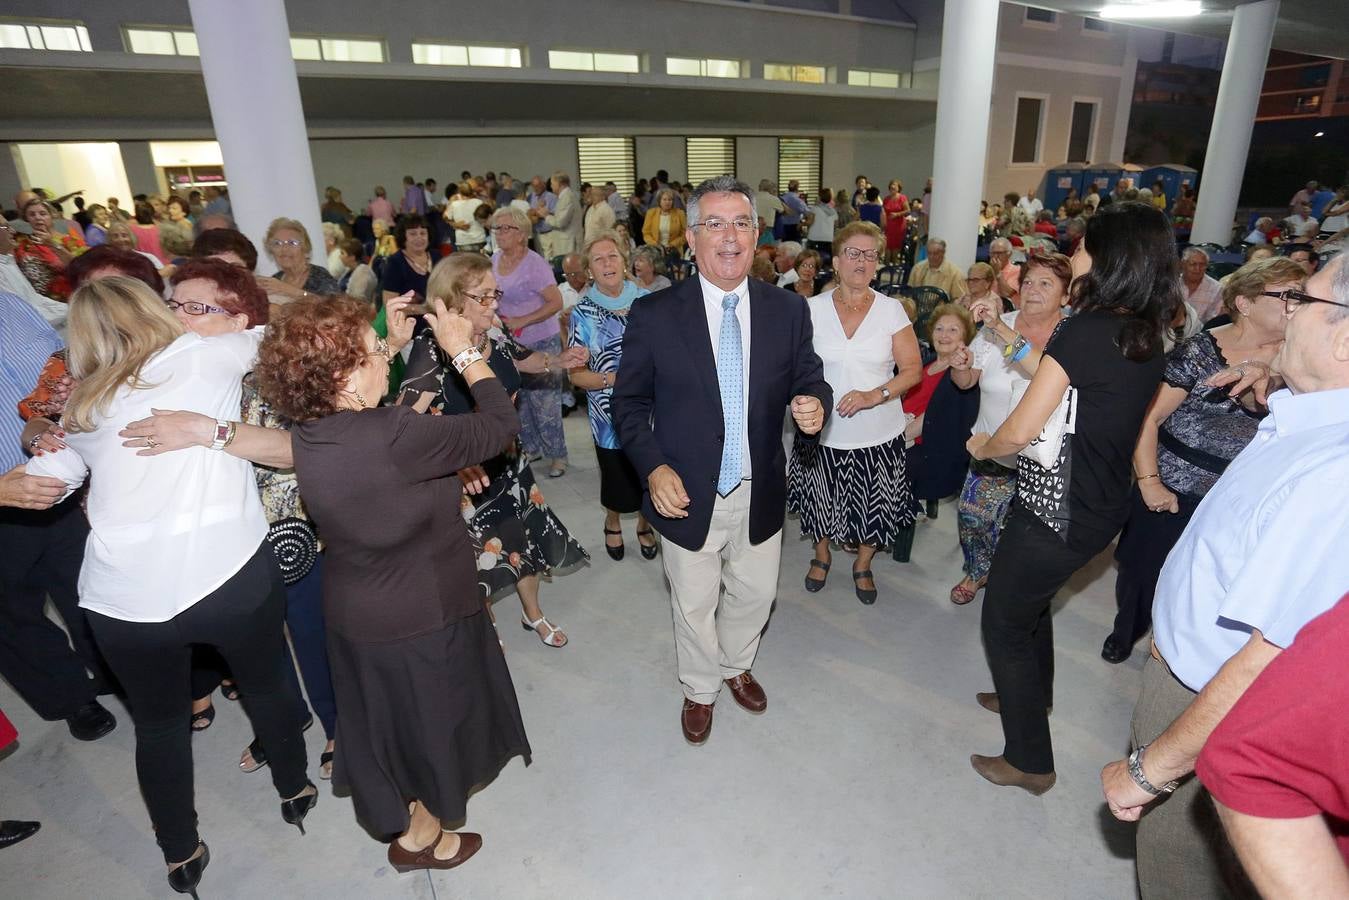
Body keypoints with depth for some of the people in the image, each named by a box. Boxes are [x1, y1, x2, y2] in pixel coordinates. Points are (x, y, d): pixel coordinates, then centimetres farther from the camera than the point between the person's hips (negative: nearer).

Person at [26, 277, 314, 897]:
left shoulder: (82, 405, 10)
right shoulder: (205, 357, 0)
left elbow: (41, 484, 19)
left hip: (124, 601, 2)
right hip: (232, 576, -2)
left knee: (157, 723, 24)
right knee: (266, 685, 24)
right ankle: (295, 791, 46)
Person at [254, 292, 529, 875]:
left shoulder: (310, 432, -10)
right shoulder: (391, 435, -35)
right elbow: (499, 425, -27)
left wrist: (393, 346, 4)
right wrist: (463, 350, -15)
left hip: (354, 609, 8)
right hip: (421, 616, -7)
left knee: (388, 712, 30)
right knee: (436, 717, 20)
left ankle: (398, 809, 56)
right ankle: (420, 837, 45)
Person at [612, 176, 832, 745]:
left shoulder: (788, 311, -5)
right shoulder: (654, 315, -12)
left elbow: (810, 380, 4)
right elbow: (629, 402, -5)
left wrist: (815, 405, -21)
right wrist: (653, 468, -19)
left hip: (760, 495, 3)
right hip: (688, 495, -2)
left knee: (754, 595, 23)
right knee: (694, 605, 18)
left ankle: (736, 665, 55)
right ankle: (700, 688, 48)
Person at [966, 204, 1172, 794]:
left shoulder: (1085, 330, -22)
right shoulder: (1147, 340, 4)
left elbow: (1020, 431, -20)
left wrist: (982, 447, 0)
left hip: (1055, 512, -8)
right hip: (1102, 509, 9)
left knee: (1004, 622, 9)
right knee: (1032, 601, 29)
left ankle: (1030, 762, 24)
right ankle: (1030, 696, 53)